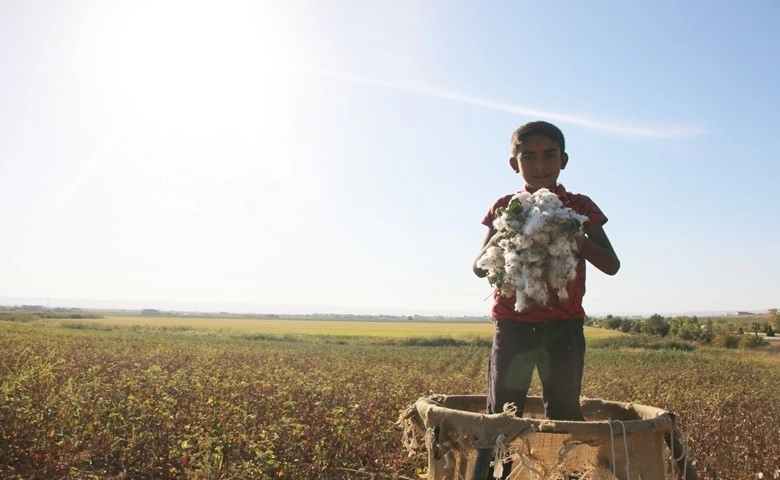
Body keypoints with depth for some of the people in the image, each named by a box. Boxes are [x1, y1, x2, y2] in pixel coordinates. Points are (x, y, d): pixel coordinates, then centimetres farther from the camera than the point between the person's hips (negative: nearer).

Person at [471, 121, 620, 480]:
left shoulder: (580, 207, 5)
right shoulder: (504, 207, 7)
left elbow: (611, 265, 1)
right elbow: (479, 268, 6)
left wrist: (577, 240, -18)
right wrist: (498, 239, -16)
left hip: (564, 328, 0)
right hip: (513, 326, 1)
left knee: (565, 416, 6)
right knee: (501, 416, 4)